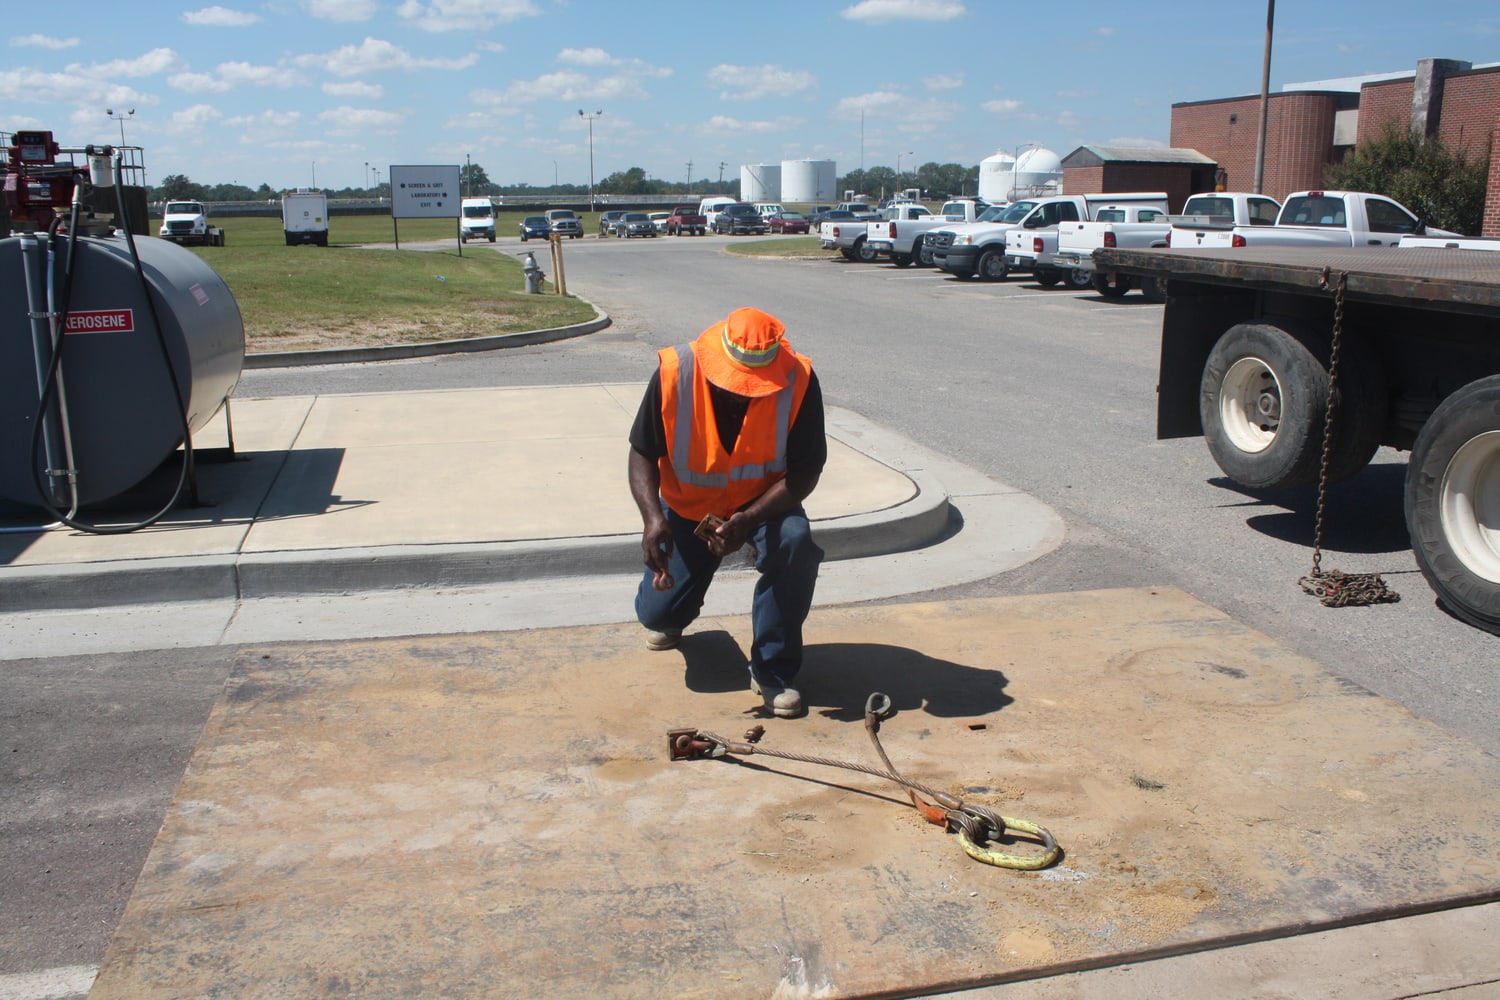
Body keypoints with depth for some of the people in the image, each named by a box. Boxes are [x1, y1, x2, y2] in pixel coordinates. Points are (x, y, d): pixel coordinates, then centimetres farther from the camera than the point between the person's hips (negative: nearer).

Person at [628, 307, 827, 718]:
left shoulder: (798, 381, -27)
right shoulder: (673, 373, -26)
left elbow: (805, 471, -22)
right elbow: (643, 454, -15)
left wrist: (748, 520, -37)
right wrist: (653, 517, -33)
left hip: (765, 501, -1)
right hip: (686, 506, 1)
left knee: (795, 542, -34)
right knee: (657, 614, -7)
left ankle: (772, 670, -15)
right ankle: (673, 613, 36)